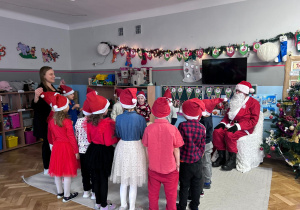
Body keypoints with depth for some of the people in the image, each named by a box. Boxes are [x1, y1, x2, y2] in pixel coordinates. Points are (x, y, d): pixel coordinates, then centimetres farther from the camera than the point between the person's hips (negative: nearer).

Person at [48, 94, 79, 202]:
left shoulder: (51, 121, -1)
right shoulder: (67, 122, -20)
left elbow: (51, 137, 9)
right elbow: (71, 138, -15)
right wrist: (76, 151, -6)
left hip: (56, 147, 7)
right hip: (67, 148, -6)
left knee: (57, 171, 18)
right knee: (67, 173, 6)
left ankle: (59, 192, 35)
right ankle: (67, 195, 19)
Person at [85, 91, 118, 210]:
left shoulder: (89, 121, -4)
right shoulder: (106, 123, -24)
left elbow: (89, 139, 6)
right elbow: (109, 142, -20)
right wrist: (117, 138, -5)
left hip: (93, 151, 6)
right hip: (104, 152, -6)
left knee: (96, 178, 20)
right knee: (104, 179, 10)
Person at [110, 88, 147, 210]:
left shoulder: (118, 118, -10)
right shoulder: (140, 118, -16)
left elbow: (117, 135, 2)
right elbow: (144, 136, -5)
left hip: (122, 147, 2)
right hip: (136, 148, -2)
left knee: (123, 181, 21)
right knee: (133, 183, 13)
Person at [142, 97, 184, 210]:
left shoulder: (148, 129, -15)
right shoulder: (173, 129, -19)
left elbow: (147, 149, -4)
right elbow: (176, 151, -10)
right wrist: (178, 165, 6)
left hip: (153, 168, 2)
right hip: (170, 168, -1)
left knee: (153, 194, 21)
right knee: (171, 195, 19)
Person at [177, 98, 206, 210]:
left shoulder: (182, 125, -16)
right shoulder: (201, 127, -7)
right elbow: (202, 146, 1)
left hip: (185, 161, -2)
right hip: (197, 161, 2)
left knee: (184, 186, 13)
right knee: (196, 185, 18)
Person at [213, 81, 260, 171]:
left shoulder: (254, 103, -3)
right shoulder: (235, 102, 20)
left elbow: (253, 120, -13)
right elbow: (227, 115, 24)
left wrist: (238, 126, -23)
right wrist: (223, 123, 2)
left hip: (244, 128, -6)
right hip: (230, 125, 7)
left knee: (229, 135, -34)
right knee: (217, 132, -21)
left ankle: (232, 160, -17)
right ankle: (221, 157, -11)